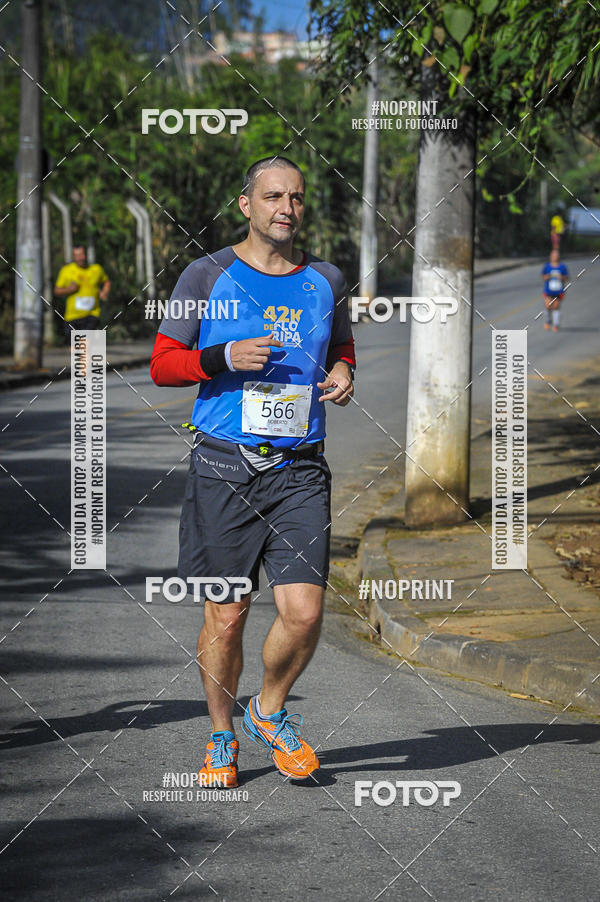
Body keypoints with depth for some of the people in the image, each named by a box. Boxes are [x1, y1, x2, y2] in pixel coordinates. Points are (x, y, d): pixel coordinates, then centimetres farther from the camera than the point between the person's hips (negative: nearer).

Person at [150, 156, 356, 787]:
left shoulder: (325, 281, 10)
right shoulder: (208, 276, 1)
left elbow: (341, 351, 26)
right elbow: (162, 364, 2)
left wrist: (341, 376, 3)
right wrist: (225, 358, -14)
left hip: (299, 470, 2)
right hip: (224, 467, -2)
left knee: (303, 612, -9)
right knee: (225, 617, 2)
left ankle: (269, 711, 19)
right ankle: (222, 738, 23)